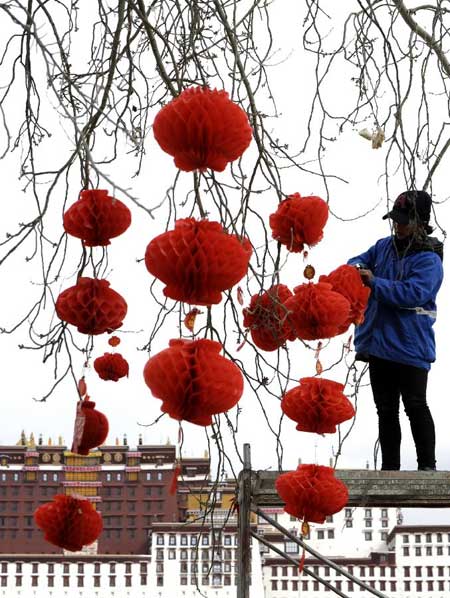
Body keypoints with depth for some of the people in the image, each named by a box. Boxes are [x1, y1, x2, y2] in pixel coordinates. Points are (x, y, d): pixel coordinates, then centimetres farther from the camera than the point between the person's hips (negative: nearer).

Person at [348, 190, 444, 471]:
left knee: (415, 407, -5)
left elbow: (414, 293, -24)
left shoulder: (428, 259, -12)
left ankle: (427, 466, 4)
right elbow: (362, 260, 20)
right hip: (378, 343, 7)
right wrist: (356, 267, -5)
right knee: (386, 410, 11)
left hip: (410, 348, -7)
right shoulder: (385, 246, 10)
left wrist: (375, 282, -23)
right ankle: (389, 467, 18)